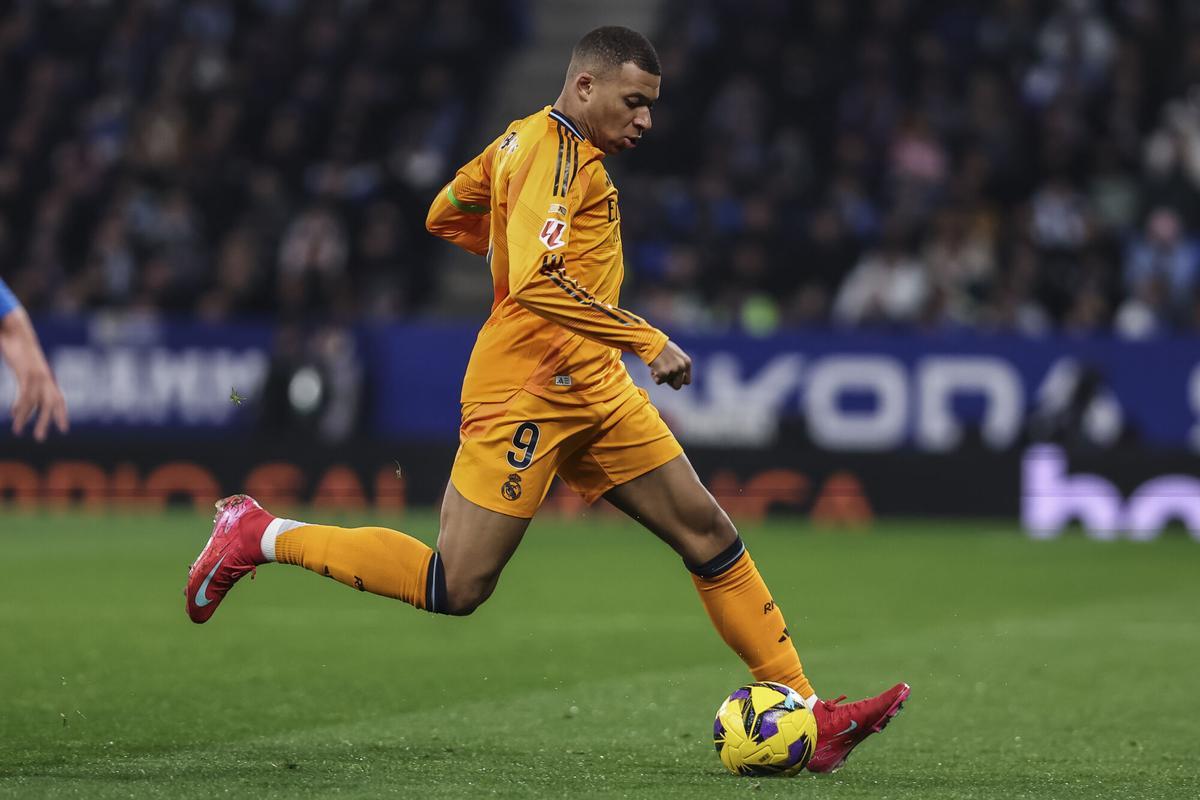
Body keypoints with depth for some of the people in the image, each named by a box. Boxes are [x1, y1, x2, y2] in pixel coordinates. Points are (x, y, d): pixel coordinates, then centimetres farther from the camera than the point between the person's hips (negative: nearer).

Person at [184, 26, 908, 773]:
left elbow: (447, 217, 27)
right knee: (456, 588, -9)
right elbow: (536, 282, -26)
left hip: (591, 389, 11)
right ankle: (261, 535, 6)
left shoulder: (526, 140, 16)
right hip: (529, 386, -11)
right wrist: (648, 341, -24)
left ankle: (809, 719, 5)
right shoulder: (556, 147, -14)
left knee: (711, 536, 5)